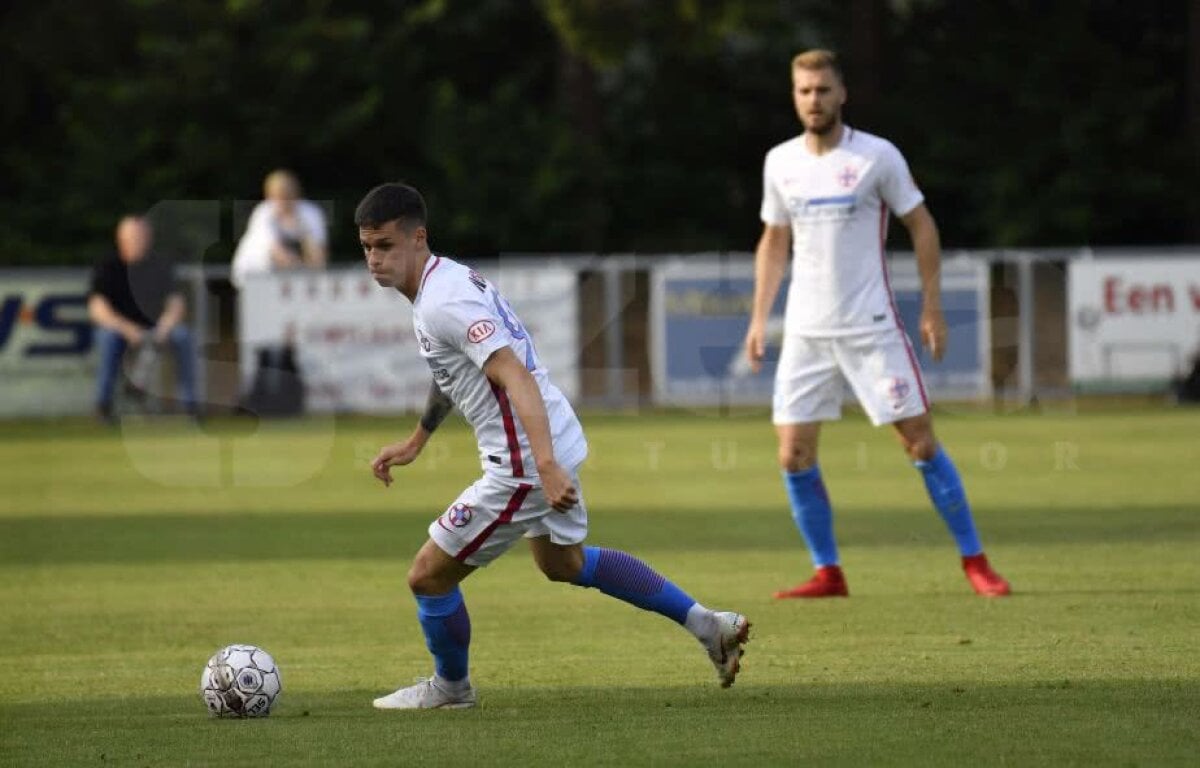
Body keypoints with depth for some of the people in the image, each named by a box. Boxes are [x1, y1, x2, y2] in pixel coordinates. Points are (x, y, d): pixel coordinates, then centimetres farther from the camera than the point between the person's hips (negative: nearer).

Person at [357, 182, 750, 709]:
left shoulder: (443, 304, -22)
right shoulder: (449, 280, 10)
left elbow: (517, 378, -32)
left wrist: (546, 466, -40)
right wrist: (416, 441, 36)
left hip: (523, 465, -11)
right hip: (558, 444, 11)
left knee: (429, 576, 2)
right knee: (563, 563, 32)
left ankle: (450, 687, 26)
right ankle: (706, 625, 33)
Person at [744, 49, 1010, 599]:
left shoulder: (877, 156, -5)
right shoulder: (780, 163, 6)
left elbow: (921, 226, 1)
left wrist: (932, 307, -4)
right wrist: (758, 318, 11)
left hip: (871, 327, -4)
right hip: (805, 329, 4)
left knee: (920, 442, -5)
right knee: (793, 455, -2)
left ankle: (974, 561, 4)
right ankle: (828, 574, 9)